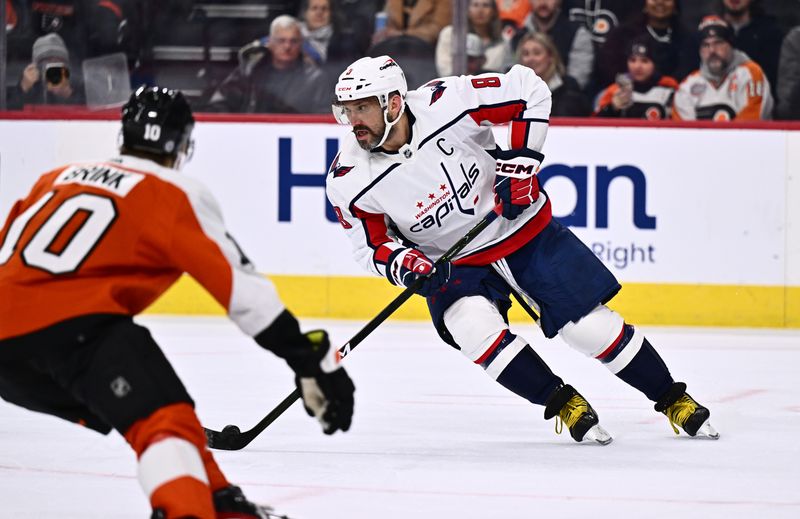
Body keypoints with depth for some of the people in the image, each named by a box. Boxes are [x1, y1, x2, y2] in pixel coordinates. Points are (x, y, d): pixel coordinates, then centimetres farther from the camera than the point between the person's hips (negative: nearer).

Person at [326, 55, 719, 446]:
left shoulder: (445, 102, -25)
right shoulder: (348, 181, -17)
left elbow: (529, 89, -13)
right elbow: (372, 247, -3)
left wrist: (520, 163, -17)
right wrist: (404, 265, -23)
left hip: (524, 229, -1)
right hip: (453, 264, 1)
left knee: (591, 327, -3)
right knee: (476, 331, -26)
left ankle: (673, 400, 19)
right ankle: (564, 403, -5)